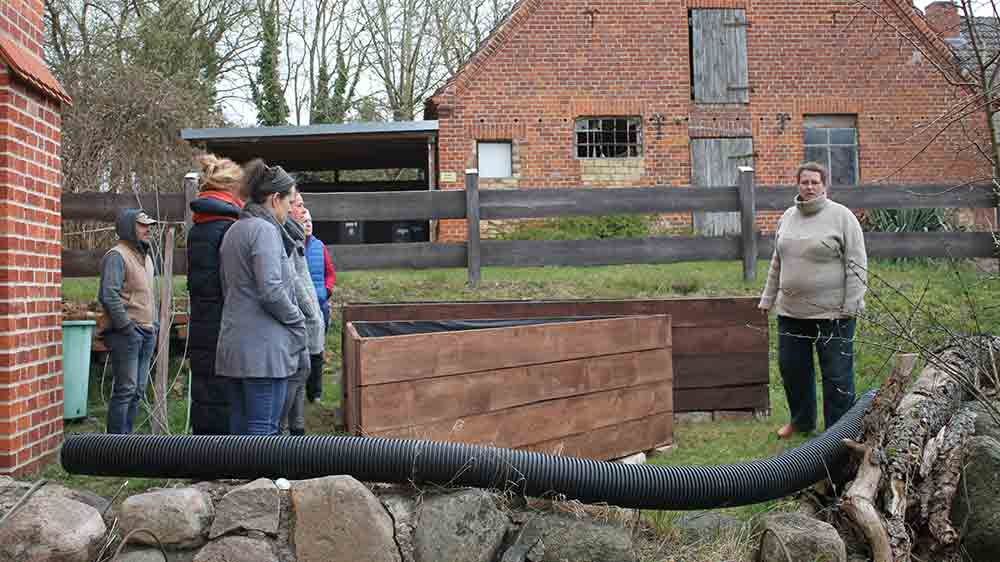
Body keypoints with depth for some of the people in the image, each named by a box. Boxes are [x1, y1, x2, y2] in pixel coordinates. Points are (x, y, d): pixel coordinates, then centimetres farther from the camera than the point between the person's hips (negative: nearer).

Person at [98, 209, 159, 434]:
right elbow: (108, 296, -20)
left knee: (138, 391, 11)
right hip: (125, 334, -9)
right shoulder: (117, 256, -10)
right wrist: (126, 327, -18)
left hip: (146, 334, 9)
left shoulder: (146, 256, 19)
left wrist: (153, 324, 17)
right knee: (125, 390, -9)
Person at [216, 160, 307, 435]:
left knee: (239, 425, 12)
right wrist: (297, 320, -5)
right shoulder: (265, 230, -12)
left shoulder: (234, 230, 17)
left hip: (234, 344, 9)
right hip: (264, 346, -9)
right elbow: (271, 291, -21)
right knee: (264, 429, -6)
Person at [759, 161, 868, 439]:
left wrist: (851, 305, -14)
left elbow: (856, 265, -9)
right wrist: (768, 298, 18)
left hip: (832, 312, -6)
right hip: (791, 311, 6)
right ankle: (801, 420, 32)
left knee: (837, 374, 1)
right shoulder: (788, 217, 11)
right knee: (791, 367, 14)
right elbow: (777, 262, 19)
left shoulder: (841, 216, -7)